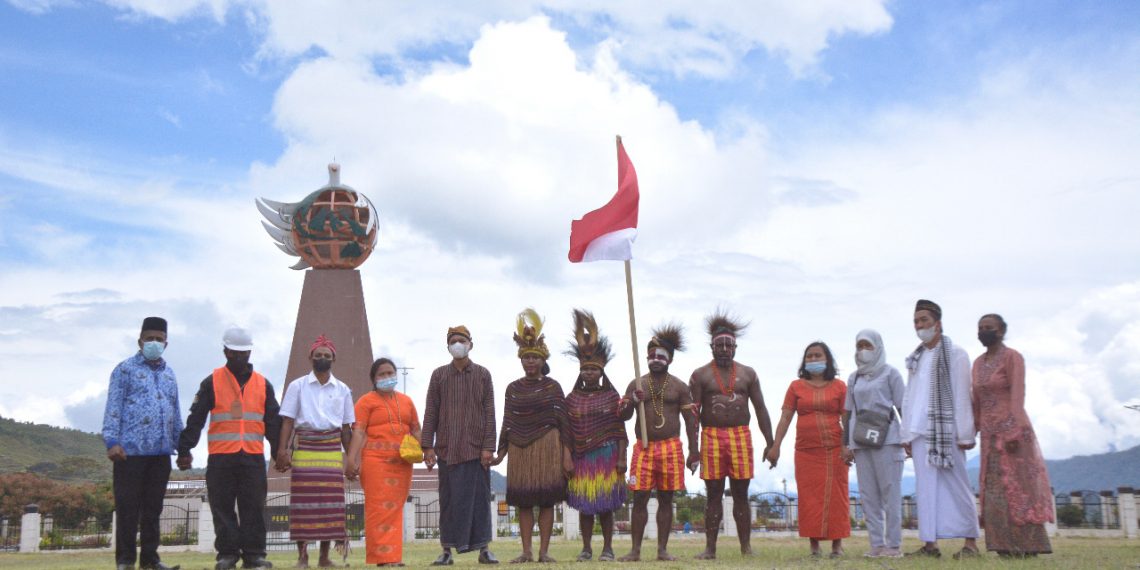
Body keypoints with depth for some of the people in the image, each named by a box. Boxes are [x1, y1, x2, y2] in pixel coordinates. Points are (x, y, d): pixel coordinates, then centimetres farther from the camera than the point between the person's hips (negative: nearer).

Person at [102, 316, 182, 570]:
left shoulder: (169, 373, 18)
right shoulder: (126, 369, 2)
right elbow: (113, 407, -5)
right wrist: (111, 441, -15)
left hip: (161, 452, 5)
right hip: (131, 450, -5)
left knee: (153, 507, 9)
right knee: (128, 507, -1)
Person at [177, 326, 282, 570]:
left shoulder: (263, 384, 12)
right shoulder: (211, 383, 6)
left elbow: (273, 422, 14)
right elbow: (195, 420, 2)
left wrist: (278, 452, 9)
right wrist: (184, 450, -6)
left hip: (254, 457, 1)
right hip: (220, 457, -1)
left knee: (254, 507, 0)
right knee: (222, 507, 1)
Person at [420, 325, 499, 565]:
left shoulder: (482, 374, 6)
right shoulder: (439, 375, 8)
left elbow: (490, 413, 3)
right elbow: (430, 412, 6)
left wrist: (488, 446, -4)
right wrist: (427, 446, -1)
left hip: (476, 447, 0)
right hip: (447, 447, 1)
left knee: (479, 498, 1)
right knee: (449, 499, 3)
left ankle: (483, 548, 8)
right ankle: (447, 550, 9)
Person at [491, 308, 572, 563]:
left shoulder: (552, 387, 2)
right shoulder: (513, 388, 10)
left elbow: (563, 422, -1)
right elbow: (507, 423, 11)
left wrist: (566, 455, -7)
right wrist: (501, 453, 5)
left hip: (547, 446, -3)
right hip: (520, 448, 3)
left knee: (546, 500, -1)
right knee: (523, 501, 2)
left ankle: (544, 551, 4)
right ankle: (526, 552, 7)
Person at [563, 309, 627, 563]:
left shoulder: (612, 396, 2)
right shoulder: (572, 399, 7)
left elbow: (620, 430, 0)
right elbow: (565, 432, 7)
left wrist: (621, 458, -7)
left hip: (606, 456, -2)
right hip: (581, 457, 2)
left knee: (605, 504, 1)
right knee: (584, 504, 3)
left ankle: (607, 548, 10)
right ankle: (586, 548, 12)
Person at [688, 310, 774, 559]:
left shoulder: (748, 374, 11)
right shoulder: (700, 375, 5)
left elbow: (761, 409, 11)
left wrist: (769, 442, 4)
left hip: (741, 436, 1)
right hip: (712, 436, -1)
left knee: (741, 494, 3)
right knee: (713, 494, 1)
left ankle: (746, 547, 7)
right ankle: (710, 548, 4)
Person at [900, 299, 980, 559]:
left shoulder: (955, 354, 0)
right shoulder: (915, 359, 17)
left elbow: (962, 395, -6)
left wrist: (965, 434, -11)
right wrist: (907, 434, 12)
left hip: (946, 432, -5)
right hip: (920, 432, 5)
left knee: (956, 485, -3)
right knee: (926, 488, 3)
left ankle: (970, 541, 3)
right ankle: (930, 543, 6)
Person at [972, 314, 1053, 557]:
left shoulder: (1012, 357, -6)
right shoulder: (978, 363, 15)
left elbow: (1017, 396, -15)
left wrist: (1015, 432, -23)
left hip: (1012, 430, -7)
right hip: (990, 434, 7)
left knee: (1018, 489, -7)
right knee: (995, 491, 3)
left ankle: (1028, 548, -4)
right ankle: (1007, 548, 6)